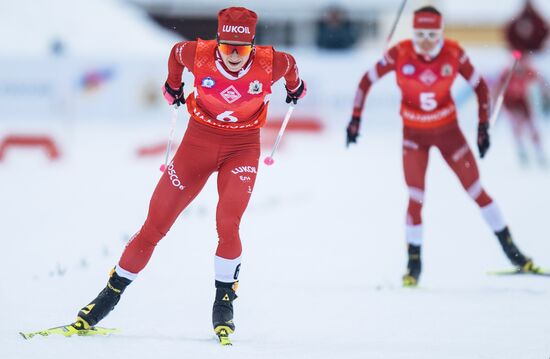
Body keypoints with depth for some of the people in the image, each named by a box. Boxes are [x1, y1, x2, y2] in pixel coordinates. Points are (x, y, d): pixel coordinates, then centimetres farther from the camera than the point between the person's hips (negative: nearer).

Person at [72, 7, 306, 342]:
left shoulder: (269, 63, -20)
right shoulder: (199, 55, -20)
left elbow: (290, 64, 5)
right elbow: (176, 51, 5)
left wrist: (296, 87, 26)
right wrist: (173, 85, 22)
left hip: (242, 147, -1)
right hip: (200, 139, 1)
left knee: (227, 222, -22)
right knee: (156, 223, 2)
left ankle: (224, 304, -3)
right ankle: (112, 292, 17)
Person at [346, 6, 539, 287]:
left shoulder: (453, 53, -17)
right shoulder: (400, 54, -19)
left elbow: (480, 86, -3)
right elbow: (367, 80, -7)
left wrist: (483, 126, -4)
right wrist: (356, 118, -7)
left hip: (448, 131, 1)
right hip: (414, 134, -1)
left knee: (477, 192, 4)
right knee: (416, 199, -10)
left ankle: (510, 249, 16)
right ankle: (414, 263, 6)